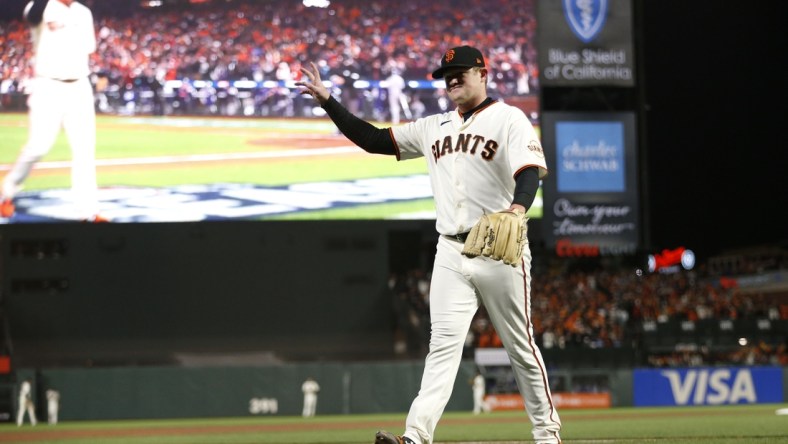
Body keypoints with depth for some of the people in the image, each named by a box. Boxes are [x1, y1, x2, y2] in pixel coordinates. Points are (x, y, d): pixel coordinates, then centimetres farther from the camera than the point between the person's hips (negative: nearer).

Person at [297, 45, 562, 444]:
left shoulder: (508, 119, -2)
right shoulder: (434, 127, 15)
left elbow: (529, 172, -17)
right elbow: (374, 140, 17)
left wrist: (518, 207, -38)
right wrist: (326, 101, 8)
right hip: (451, 253, 4)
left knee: (520, 346, 4)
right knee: (443, 344, -7)